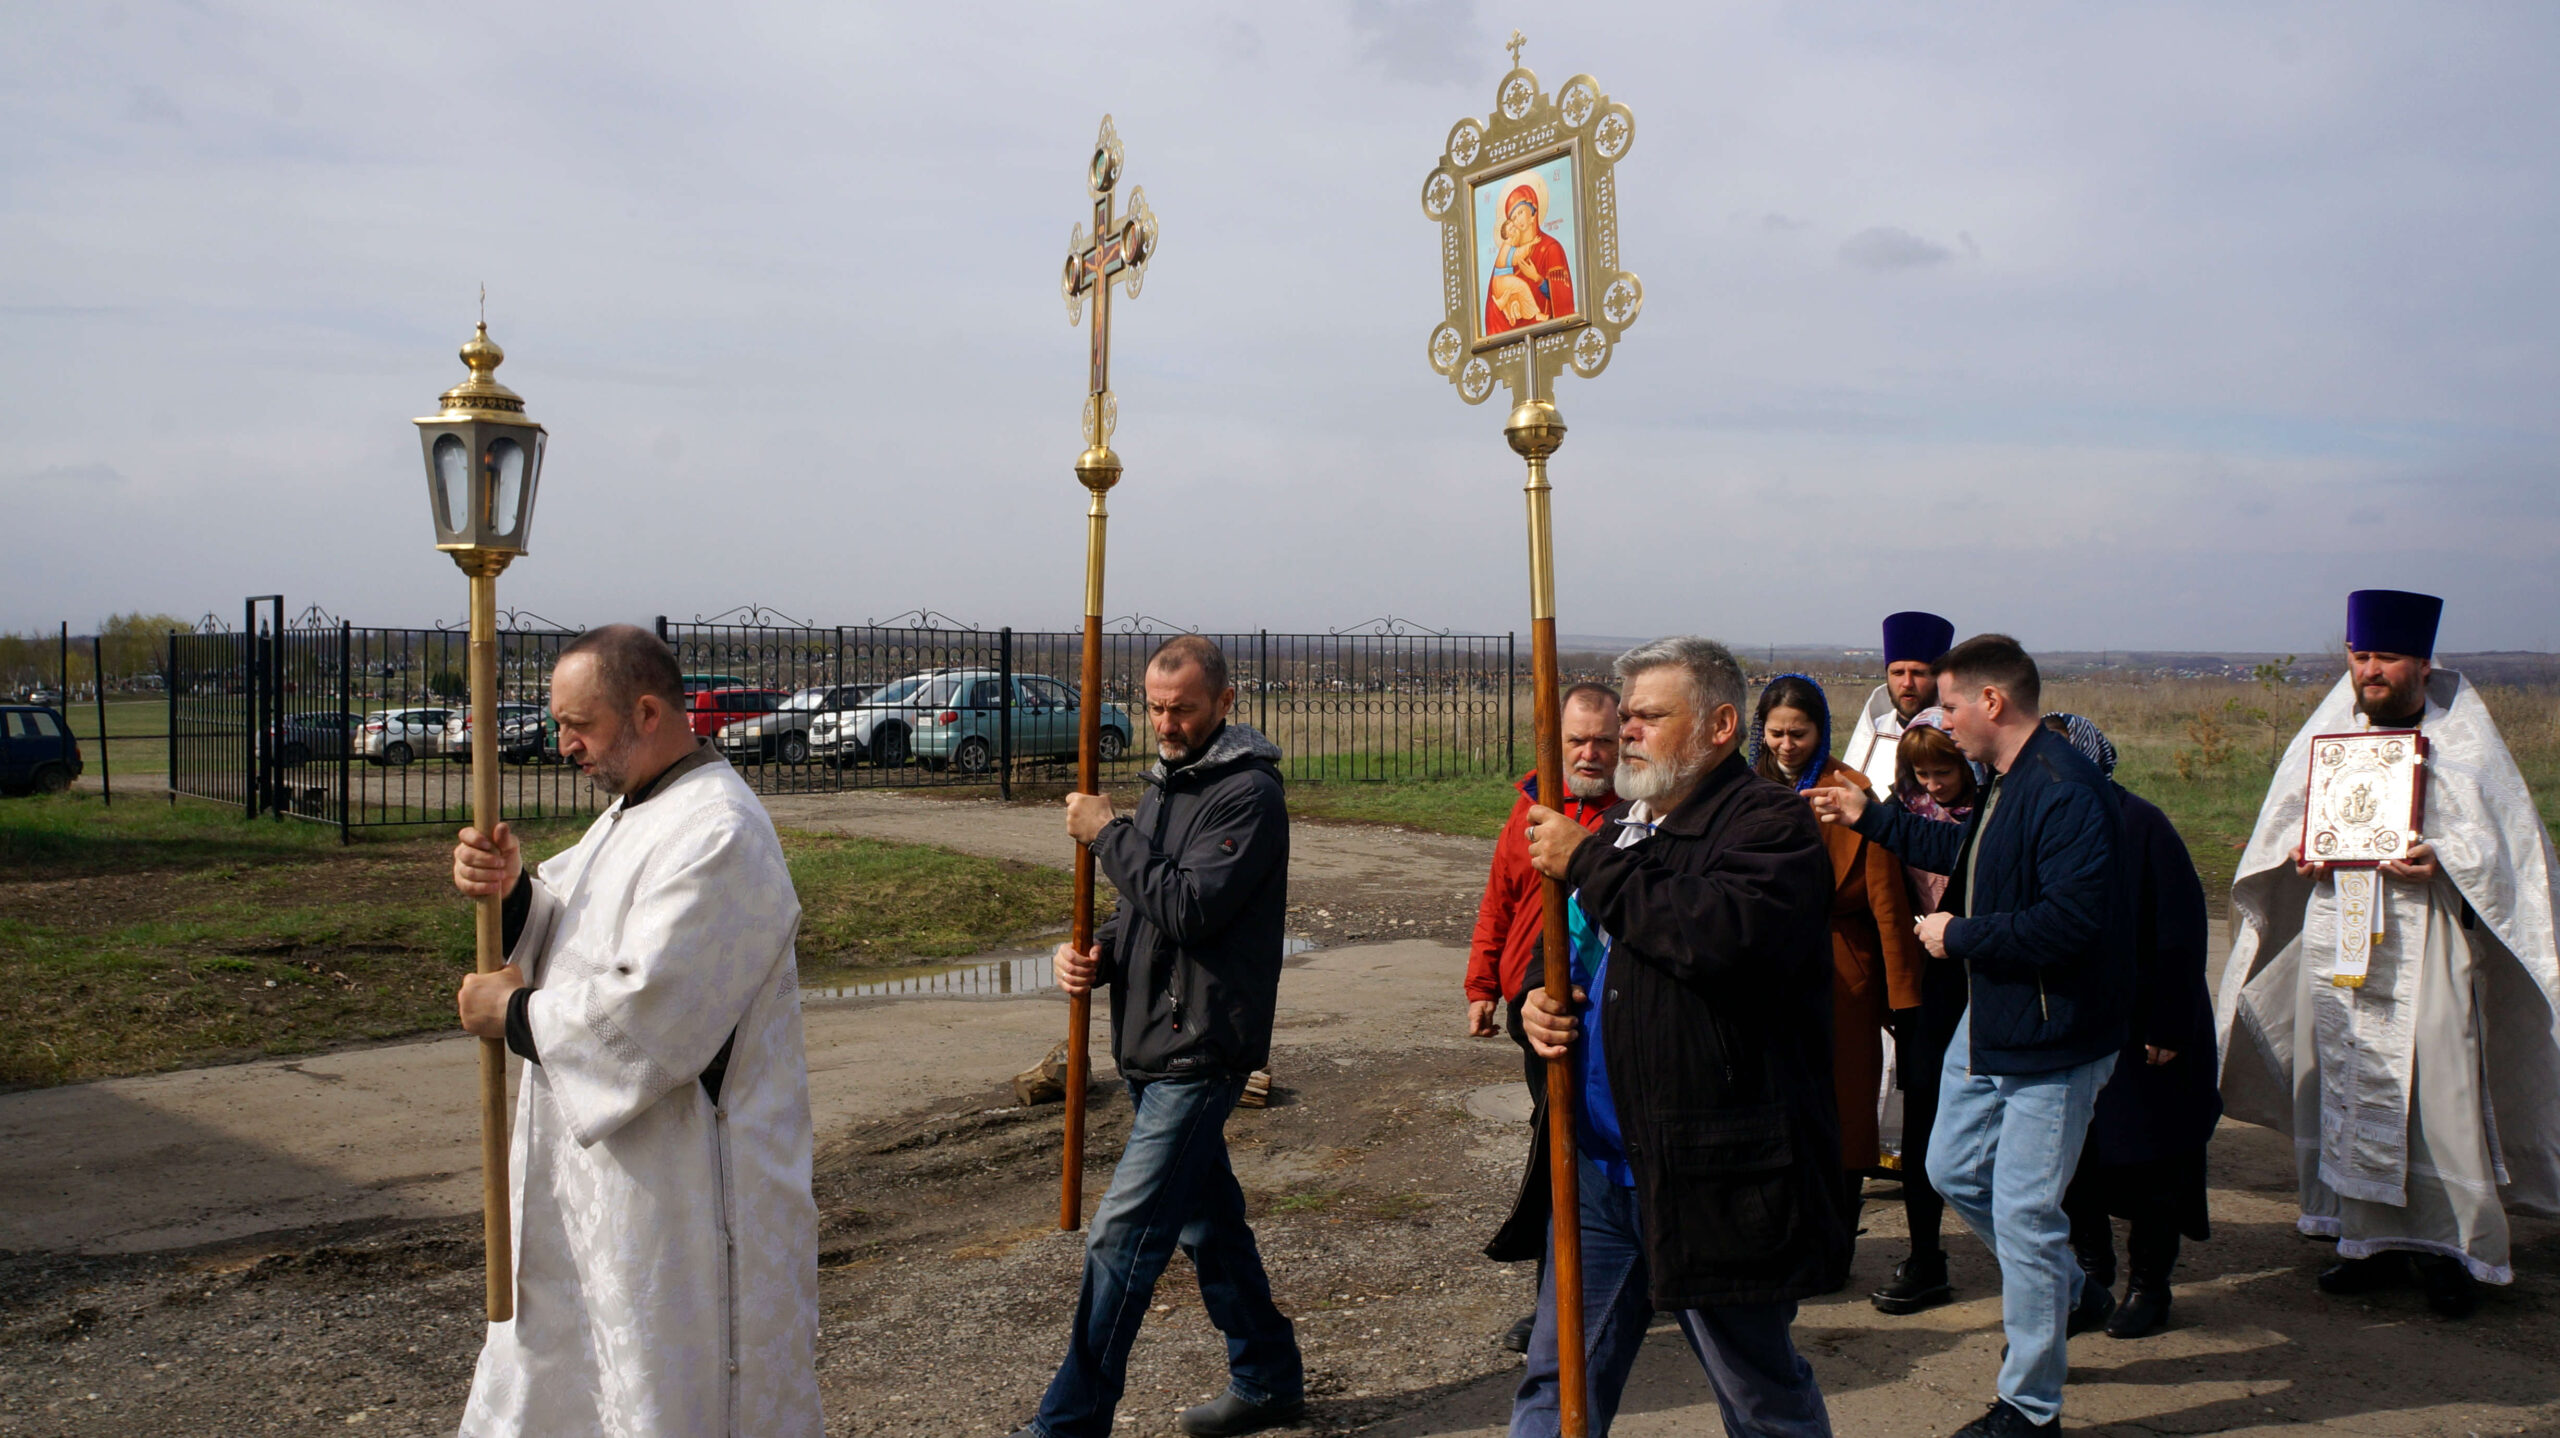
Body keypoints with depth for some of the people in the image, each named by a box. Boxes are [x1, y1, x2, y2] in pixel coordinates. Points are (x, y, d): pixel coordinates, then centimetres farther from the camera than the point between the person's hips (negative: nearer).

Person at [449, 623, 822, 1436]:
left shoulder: (717, 837, -23)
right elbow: (574, 932, 13)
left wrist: (516, 1016, -15)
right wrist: (513, 892, -9)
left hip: (685, 1190, -10)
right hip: (596, 1175, 10)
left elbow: (648, 1012, -29)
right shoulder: (634, 808, 11)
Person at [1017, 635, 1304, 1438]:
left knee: (1123, 1237, -8)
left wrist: (1108, 834, -17)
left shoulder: (1248, 794, -13)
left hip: (1199, 1054, -9)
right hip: (1152, 1046, 9)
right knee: (1209, 1223, 18)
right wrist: (1095, 954, -1)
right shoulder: (1165, 784, 15)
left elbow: (1189, 908, -23)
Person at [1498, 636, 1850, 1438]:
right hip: (1596, 1172, 8)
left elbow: (1728, 934, -31)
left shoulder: (1769, 823, -11)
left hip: (1711, 1184, -8)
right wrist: (1535, 1003, 2)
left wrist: (1587, 863, -21)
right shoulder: (1628, 826, 17)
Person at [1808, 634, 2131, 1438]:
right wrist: (1869, 819, 25)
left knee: (2022, 1209, -1)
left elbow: (2072, 919, -32)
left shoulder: (2065, 793, -25)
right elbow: (1965, 854, 26)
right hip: (1988, 1023, 10)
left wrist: (1959, 936, -20)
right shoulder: (2006, 783, 7)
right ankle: (2071, 1294, 40)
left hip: (2052, 1040, -10)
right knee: (1954, 1171, 20)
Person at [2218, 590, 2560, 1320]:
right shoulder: (2331, 725, 10)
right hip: (2335, 929, 4)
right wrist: (2299, 849, -6)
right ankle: (2373, 1240, 16)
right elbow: (2288, 811, 15)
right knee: (2348, 1084, 6)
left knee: (2437, 1089, -6)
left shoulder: (2461, 735, 0)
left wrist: (2443, 857, -22)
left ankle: (2456, 1247, 6)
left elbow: (2498, 835, -3)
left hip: (2424, 936, -4)